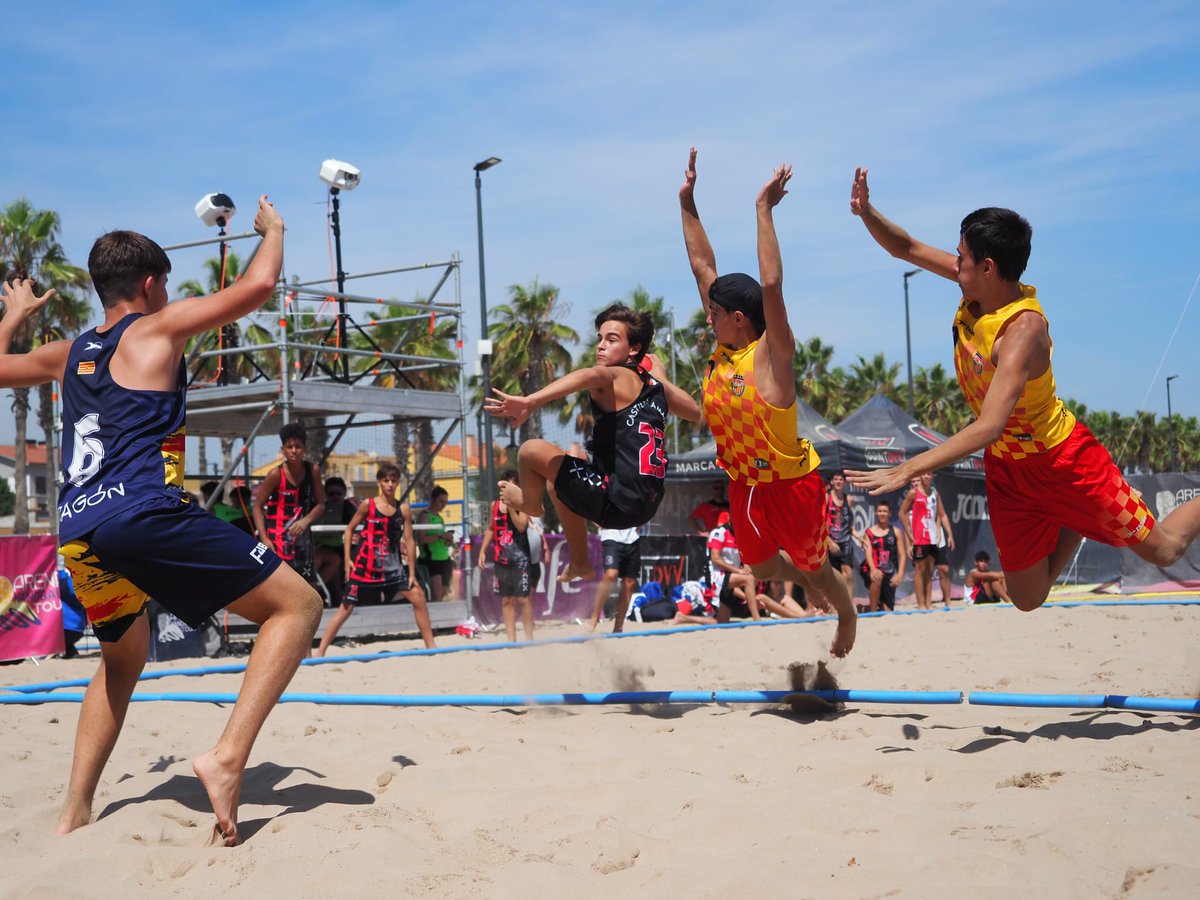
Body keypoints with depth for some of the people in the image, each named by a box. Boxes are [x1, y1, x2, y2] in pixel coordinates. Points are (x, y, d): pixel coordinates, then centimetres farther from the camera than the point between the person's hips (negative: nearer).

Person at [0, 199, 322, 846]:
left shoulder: (69, 353, 24)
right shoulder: (157, 328, 9)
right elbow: (257, 287, 2)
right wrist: (273, 230, 21)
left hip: (77, 531, 7)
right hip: (145, 513, -7)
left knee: (122, 660, 31)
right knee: (296, 604, -2)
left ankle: (74, 812, 23)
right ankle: (227, 756, -18)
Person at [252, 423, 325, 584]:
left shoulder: (313, 471, -2)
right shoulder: (276, 474, -12)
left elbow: (320, 505, 4)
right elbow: (258, 506, -8)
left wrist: (305, 521, -16)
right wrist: (264, 538, -18)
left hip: (301, 534, 5)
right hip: (278, 536, -5)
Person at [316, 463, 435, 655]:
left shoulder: (404, 509, 1)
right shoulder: (368, 505, -5)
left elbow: (409, 541, 3)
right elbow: (349, 529, 3)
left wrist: (412, 573, 1)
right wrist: (347, 559, -3)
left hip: (392, 566, 3)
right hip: (365, 565, -3)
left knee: (418, 597, -5)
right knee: (347, 607, -2)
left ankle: (430, 646, 7)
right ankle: (320, 651, 4)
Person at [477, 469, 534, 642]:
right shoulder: (495, 505, 10)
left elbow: (521, 526, -19)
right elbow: (491, 529, 20)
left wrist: (511, 506, -21)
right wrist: (483, 550, 14)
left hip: (519, 558, -5)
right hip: (501, 559, 5)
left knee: (523, 598, -5)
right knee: (506, 600, 8)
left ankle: (529, 636, 2)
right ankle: (511, 638, 12)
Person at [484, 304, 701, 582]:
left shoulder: (617, 377, -10)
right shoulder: (655, 381, 11)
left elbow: (591, 375, -36)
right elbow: (696, 412, 30)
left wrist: (530, 402, -49)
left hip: (618, 503, -9)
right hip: (648, 504, 9)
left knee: (532, 451, -4)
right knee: (559, 484, 32)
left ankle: (530, 502, 28)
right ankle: (579, 565, 41)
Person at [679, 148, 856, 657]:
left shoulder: (771, 355, -20)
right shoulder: (723, 349, -2)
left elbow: (771, 287, -34)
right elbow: (703, 268, 0)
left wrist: (764, 209, -34)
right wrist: (687, 205, -2)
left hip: (790, 485, -7)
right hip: (744, 486, 7)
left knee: (814, 570, 13)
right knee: (760, 568, 20)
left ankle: (848, 615, 41)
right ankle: (813, 579, 47)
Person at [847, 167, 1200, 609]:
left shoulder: (1023, 328, -33)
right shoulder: (978, 286, -12)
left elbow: (988, 428, -41)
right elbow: (908, 249, 2)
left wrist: (907, 470, -45)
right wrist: (866, 213, -17)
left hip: (1061, 457, -7)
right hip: (1005, 467, 7)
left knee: (1163, 548, 9)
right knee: (1028, 597, 12)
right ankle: (1078, 526, 35)